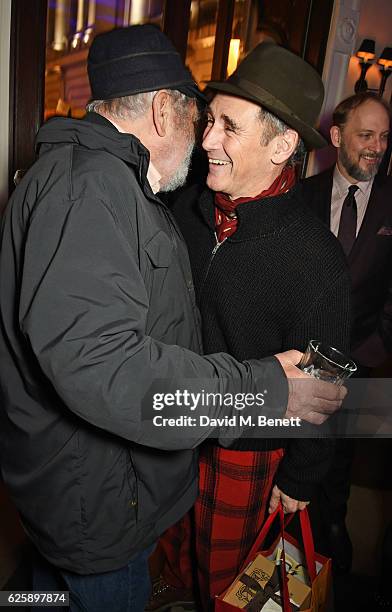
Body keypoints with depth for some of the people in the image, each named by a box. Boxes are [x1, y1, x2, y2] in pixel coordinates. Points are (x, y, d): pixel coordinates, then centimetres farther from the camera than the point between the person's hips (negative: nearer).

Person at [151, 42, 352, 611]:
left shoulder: (315, 255, -26)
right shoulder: (185, 205, -10)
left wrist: (300, 478, -6)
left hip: (245, 445, -5)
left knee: (223, 564, 22)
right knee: (172, 527, 32)